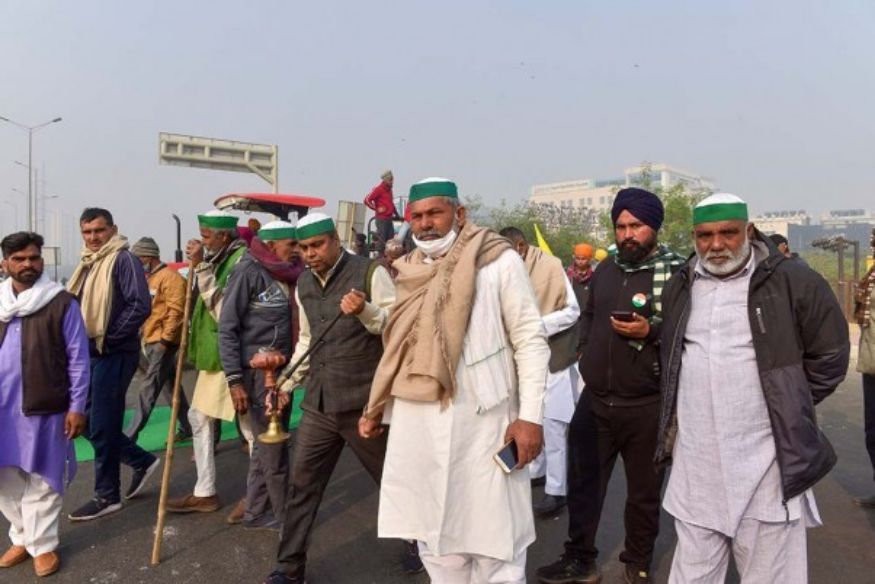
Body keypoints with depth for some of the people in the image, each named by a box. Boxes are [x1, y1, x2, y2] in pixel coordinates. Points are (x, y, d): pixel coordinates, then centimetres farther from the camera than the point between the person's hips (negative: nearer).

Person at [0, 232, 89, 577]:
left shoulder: (61, 302, -6)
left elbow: (78, 358, -6)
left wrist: (77, 406, -9)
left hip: (45, 406, -4)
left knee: (41, 479, 7)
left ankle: (43, 545, 21)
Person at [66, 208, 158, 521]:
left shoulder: (124, 259, -12)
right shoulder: (87, 263, 14)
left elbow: (140, 305, -22)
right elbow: (77, 306, 22)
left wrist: (108, 338, -19)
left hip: (113, 354, -9)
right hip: (89, 354, 9)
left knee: (102, 427, -1)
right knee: (86, 421, 13)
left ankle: (106, 496, 14)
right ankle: (142, 460, 27)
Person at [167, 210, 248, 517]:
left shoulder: (242, 260, -15)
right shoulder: (219, 259, 13)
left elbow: (224, 310, -24)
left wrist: (201, 267, -23)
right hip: (214, 355, 10)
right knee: (199, 418, 15)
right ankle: (205, 492, 27)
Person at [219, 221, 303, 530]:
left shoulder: (287, 274, 10)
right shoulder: (248, 271, -10)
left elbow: (292, 324, 10)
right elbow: (227, 328, -13)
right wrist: (234, 379, -17)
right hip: (256, 371, -7)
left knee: (266, 445, 15)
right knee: (273, 447, 2)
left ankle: (256, 512, 28)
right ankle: (284, 515, 17)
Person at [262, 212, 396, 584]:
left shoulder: (370, 273, -9)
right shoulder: (304, 285, 10)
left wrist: (365, 311, -27)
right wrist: (287, 382, 17)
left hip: (364, 402, -5)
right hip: (318, 403, 5)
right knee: (301, 486, 9)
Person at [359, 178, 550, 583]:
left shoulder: (499, 261, -5)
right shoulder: (411, 270, 12)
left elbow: (530, 340, -6)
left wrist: (530, 416, -12)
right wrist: (376, 409, 17)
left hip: (481, 421, -5)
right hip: (417, 422, 5)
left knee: (493, 540, 4)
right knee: (434, 537, 14)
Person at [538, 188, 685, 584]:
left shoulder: (676, 272, -8)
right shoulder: (604, 269, 10)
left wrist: (651, 331, -24)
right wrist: (587, 350, 9)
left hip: (647, 405, -4)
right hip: (595, 399, 5)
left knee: (644, 490, 14)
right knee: (583, 481, 13)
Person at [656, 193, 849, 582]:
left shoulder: (793, 281, -7)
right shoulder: (680, 287, 8)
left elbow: (830, 354, 0)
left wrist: (790, 406, 1)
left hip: (767, 464, -4)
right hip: (695, 465, 4)